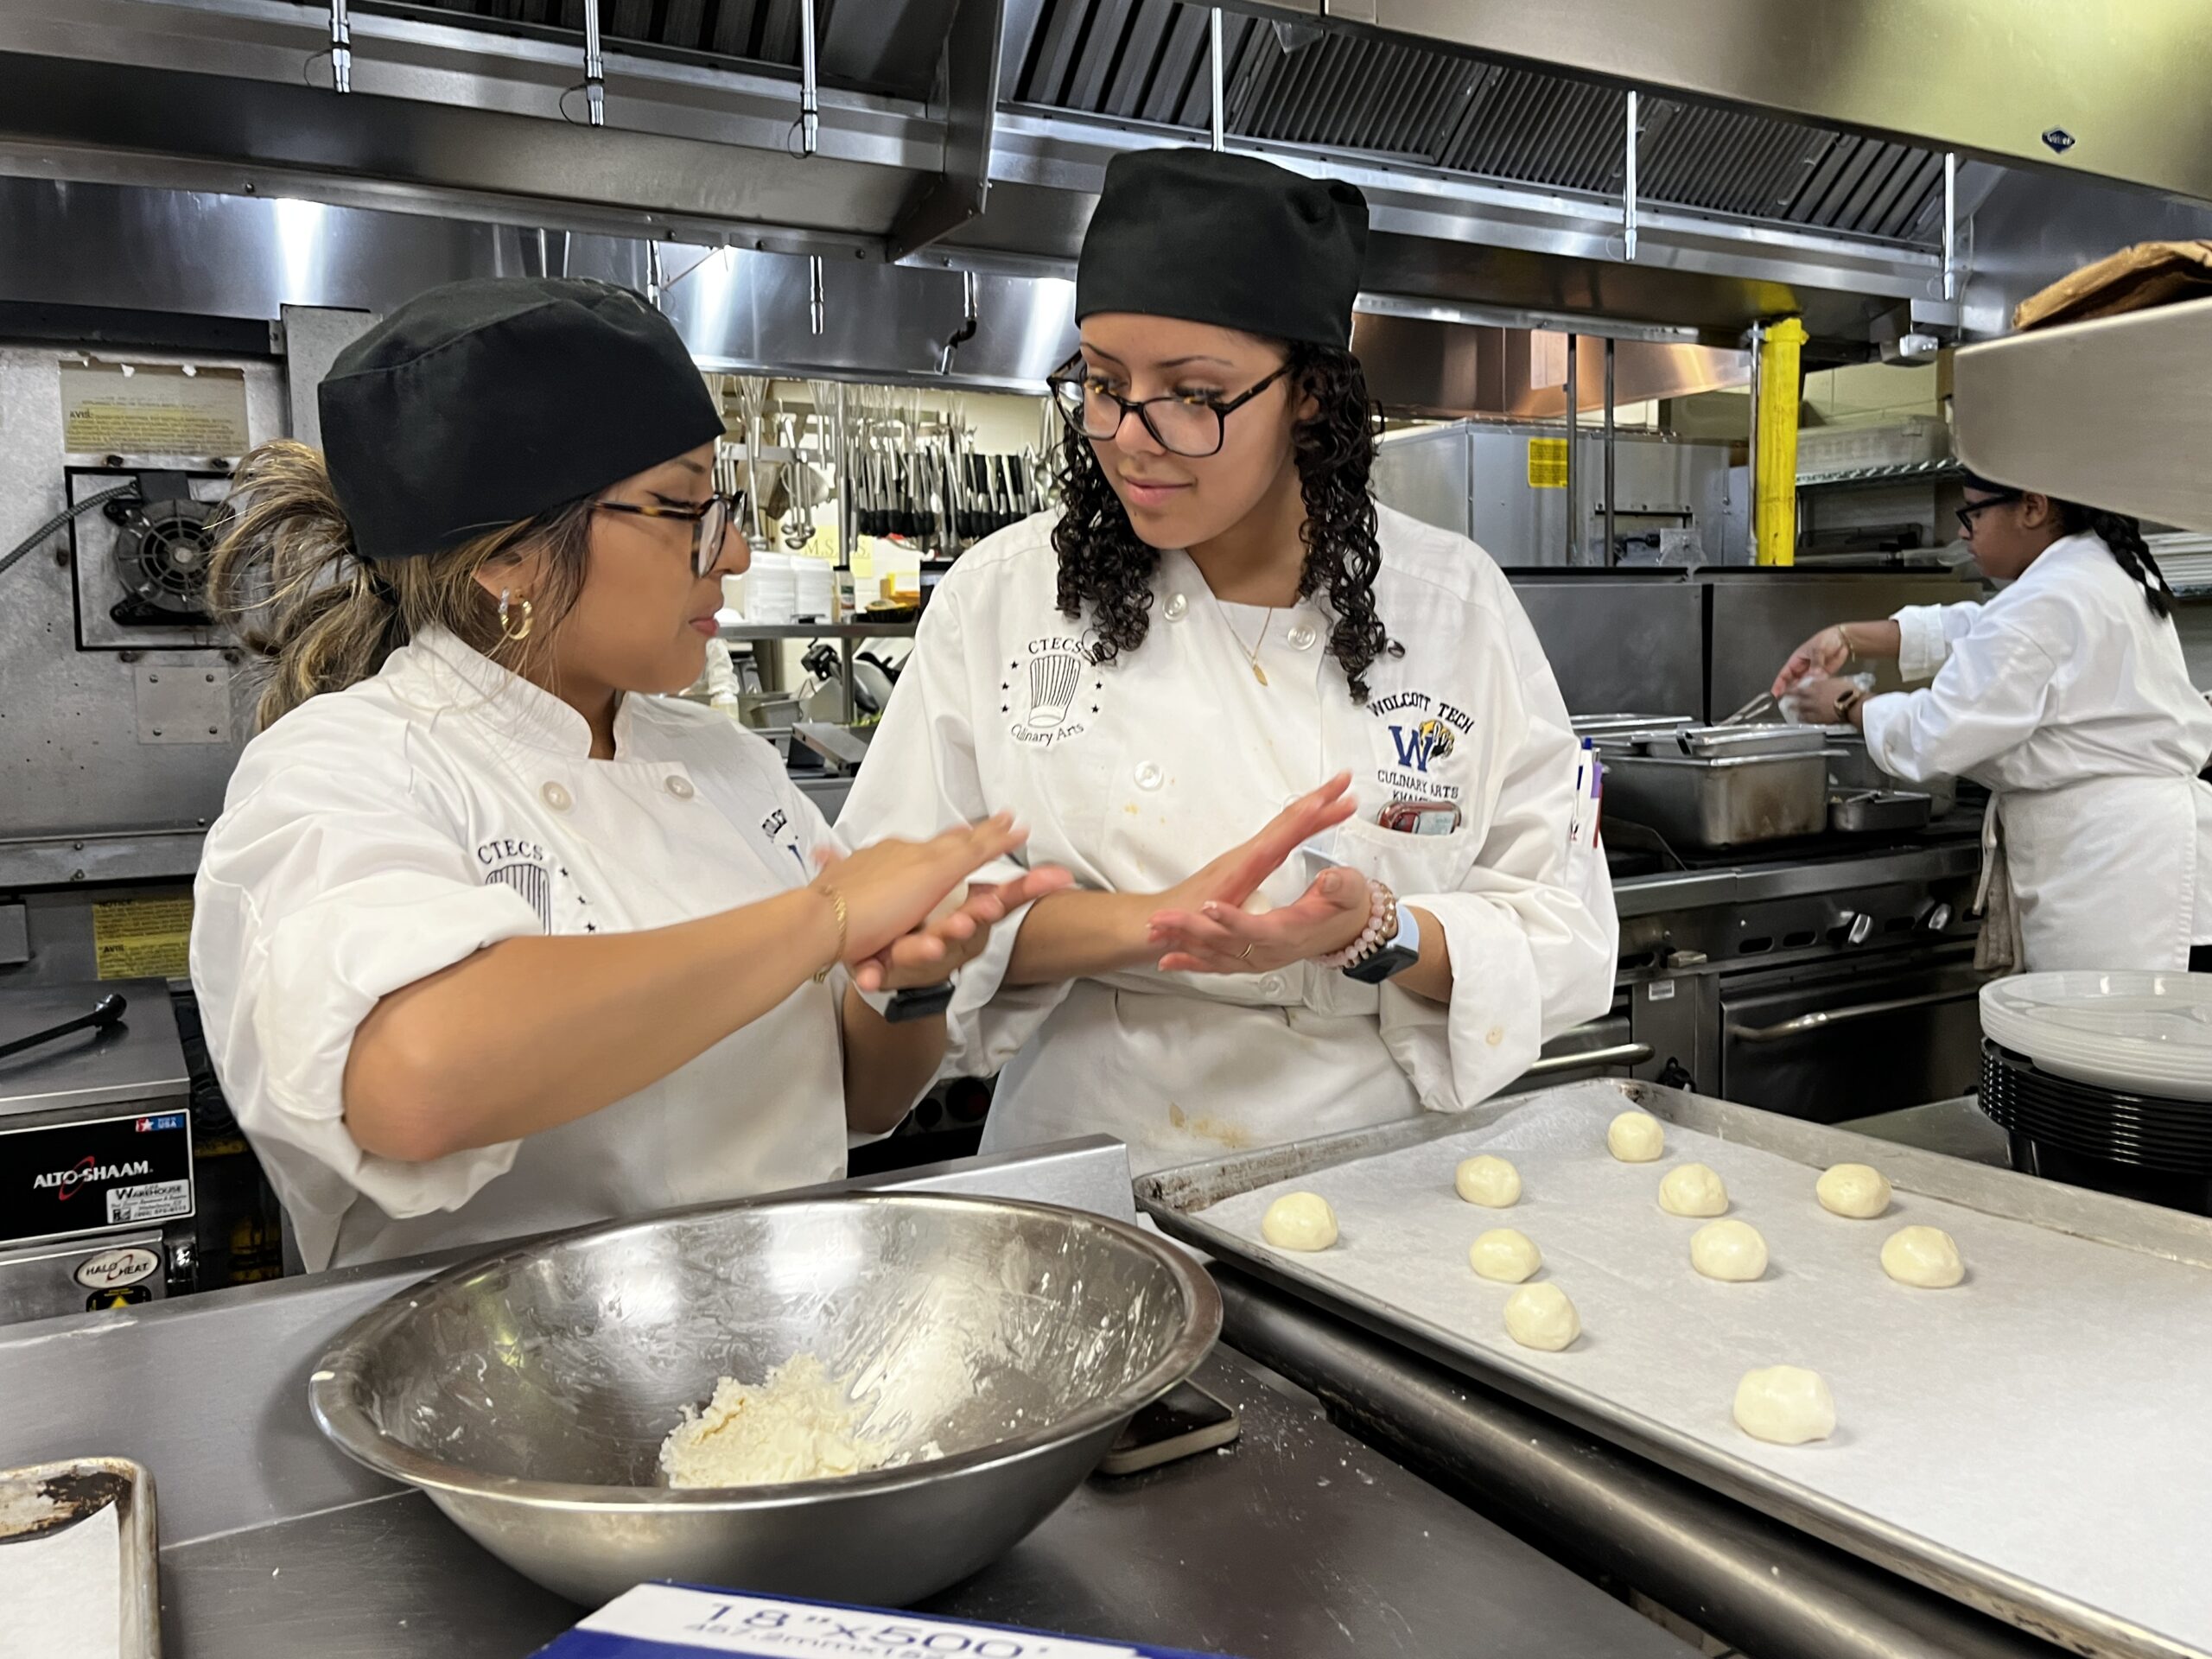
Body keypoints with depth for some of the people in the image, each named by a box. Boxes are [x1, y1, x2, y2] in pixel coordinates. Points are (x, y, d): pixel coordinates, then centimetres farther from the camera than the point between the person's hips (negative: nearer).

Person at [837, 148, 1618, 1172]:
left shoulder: (1452, 602, -1)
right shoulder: (1002, 598, -2)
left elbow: (1565, 936, 1)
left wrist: (1374, 933, -18)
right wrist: (1150, 920, -18)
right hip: (1094, 1183, -1)